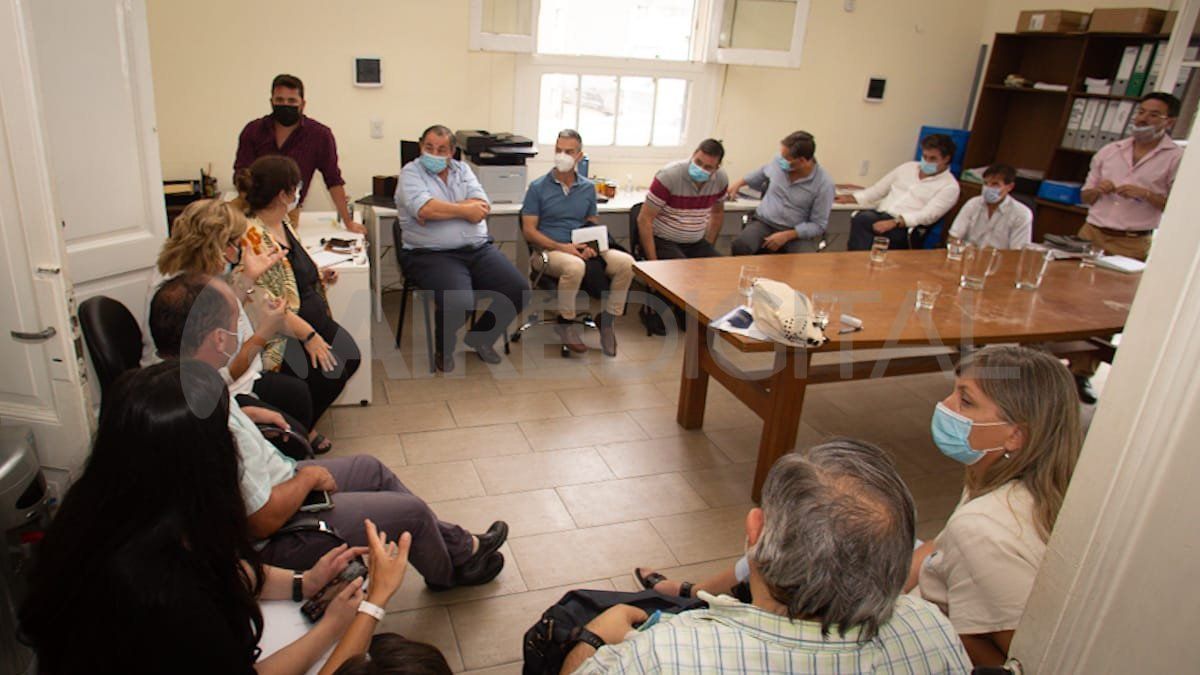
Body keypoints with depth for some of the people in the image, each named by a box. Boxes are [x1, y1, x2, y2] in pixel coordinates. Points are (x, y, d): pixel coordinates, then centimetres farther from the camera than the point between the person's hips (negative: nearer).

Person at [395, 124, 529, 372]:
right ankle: (443, 349, 4)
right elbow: (425, 209, -18)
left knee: (519, 290, -11)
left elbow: (482, 207, -2)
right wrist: (465, 210, -7)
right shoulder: (411, 172, 3)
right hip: (432, 254, -5)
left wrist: (440, 210, -13)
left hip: (479, 248, 5)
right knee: (459, 303, -32)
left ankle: (480, 337, 16)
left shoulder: (462, 169, 16)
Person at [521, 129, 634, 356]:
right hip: (548, 251, -4)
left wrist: (591, 245, -7)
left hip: (582, 250, 4)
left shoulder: (588, 187, 12)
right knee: (574, 267, -39)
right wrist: (562, 247, -18)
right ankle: (565, 323, -14)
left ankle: (607, 319, -4)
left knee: (626, 262, -21)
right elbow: (529, 231, -5)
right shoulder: (538, 187, 0)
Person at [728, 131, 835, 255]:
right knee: (740, 245, -30)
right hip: (764, 223, 3)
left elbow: (818, 225, -11)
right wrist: (739, 183, 22)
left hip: (798, 232, -3)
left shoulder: (824, 184, -14)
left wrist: (787, 235, -20)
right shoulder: (778, 161, -2)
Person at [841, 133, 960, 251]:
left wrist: (894, 222, -28)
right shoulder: (908, 167, 19)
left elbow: (927, 216, -14)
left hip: (904, 229, -5)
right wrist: (850, 198, 9)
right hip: (880, 216, 5)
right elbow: (878, 189, 23)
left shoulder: (949, 186, 1)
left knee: (863, 219, -33)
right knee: (864, 215, -33)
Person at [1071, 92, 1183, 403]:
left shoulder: (1177, 159, 2)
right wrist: (1099, 190, -3)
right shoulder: (1109, 151, 14)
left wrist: (1146, 194, -15)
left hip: (1133, 244, -3)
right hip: (1092, 234, 3)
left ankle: (1082, 372, 5)